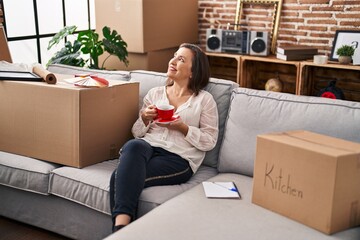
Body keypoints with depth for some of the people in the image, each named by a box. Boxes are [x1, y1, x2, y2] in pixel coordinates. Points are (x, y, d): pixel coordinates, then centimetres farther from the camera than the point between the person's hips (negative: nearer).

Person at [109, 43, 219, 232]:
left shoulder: (204, 100, 10)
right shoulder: (154, 93, 21)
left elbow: (209, 141, 3)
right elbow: (136, 133, 19)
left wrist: (182, 127, -9)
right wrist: (145, 119, -2)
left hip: (179, 158, -3)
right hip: (146, 147, 4)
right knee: (133, 145, -37)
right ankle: (121, 227, -42)